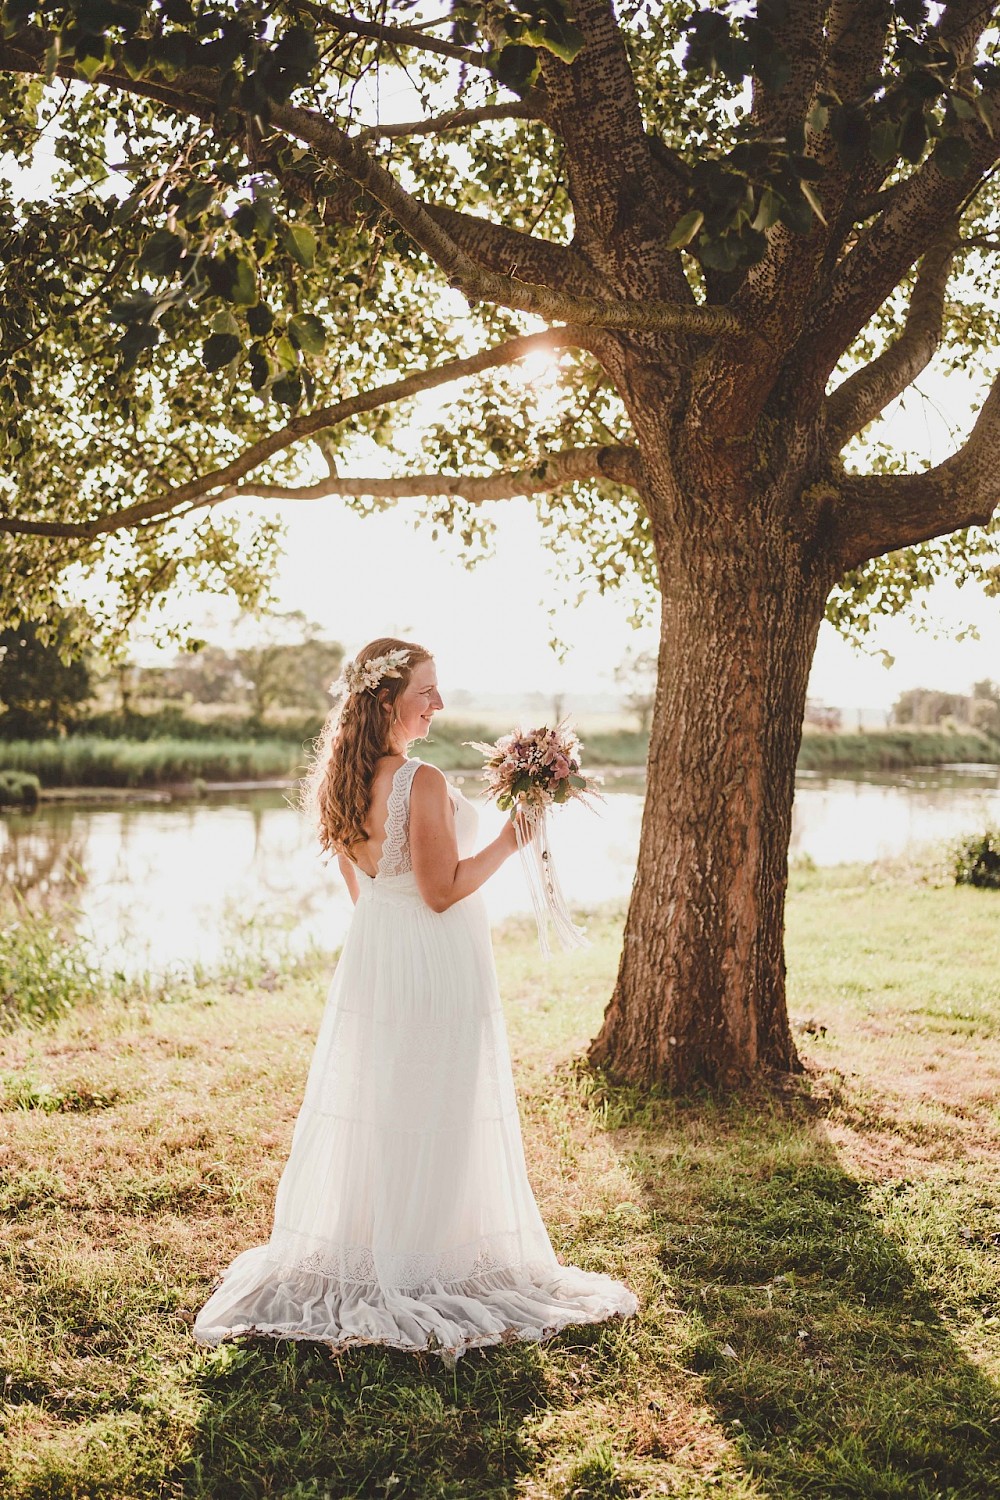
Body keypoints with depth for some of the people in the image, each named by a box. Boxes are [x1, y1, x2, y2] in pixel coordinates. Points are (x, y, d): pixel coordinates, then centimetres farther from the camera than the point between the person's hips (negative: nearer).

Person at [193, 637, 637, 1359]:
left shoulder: (342, 780, 2)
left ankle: (353, 1260, 29)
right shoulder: (423, 783, -22)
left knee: (366, 1111, 16)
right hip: (435, 970, -8)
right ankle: (423, 1269, 16)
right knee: (433, 1121, 5)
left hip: (369, 956, 8)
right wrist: (511, 839, -15)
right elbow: (443, 892, -20)